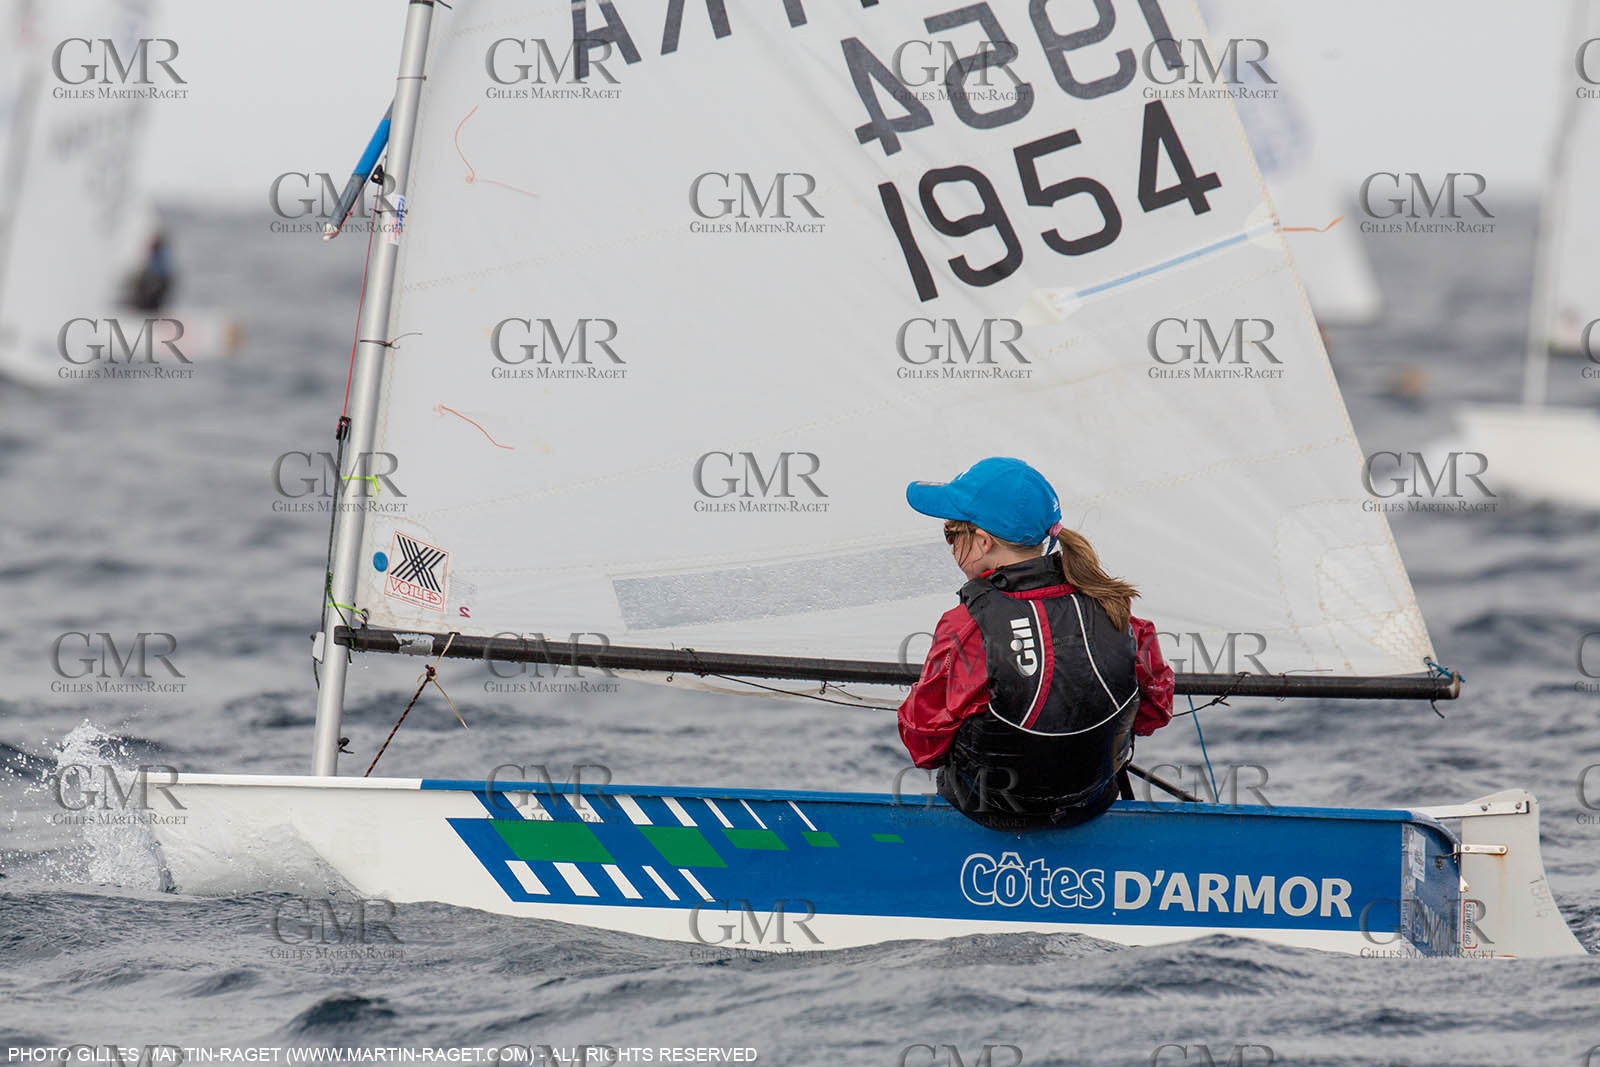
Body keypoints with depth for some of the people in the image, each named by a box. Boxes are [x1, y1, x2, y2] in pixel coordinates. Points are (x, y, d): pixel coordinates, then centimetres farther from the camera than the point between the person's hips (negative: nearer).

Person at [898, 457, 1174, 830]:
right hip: (1093, 806, 4)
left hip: (991, 813, -4)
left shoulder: (966, 628, -26)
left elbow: (924, 745, -14)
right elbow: (1154, 711, 0)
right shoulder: (1109, 607, -15)